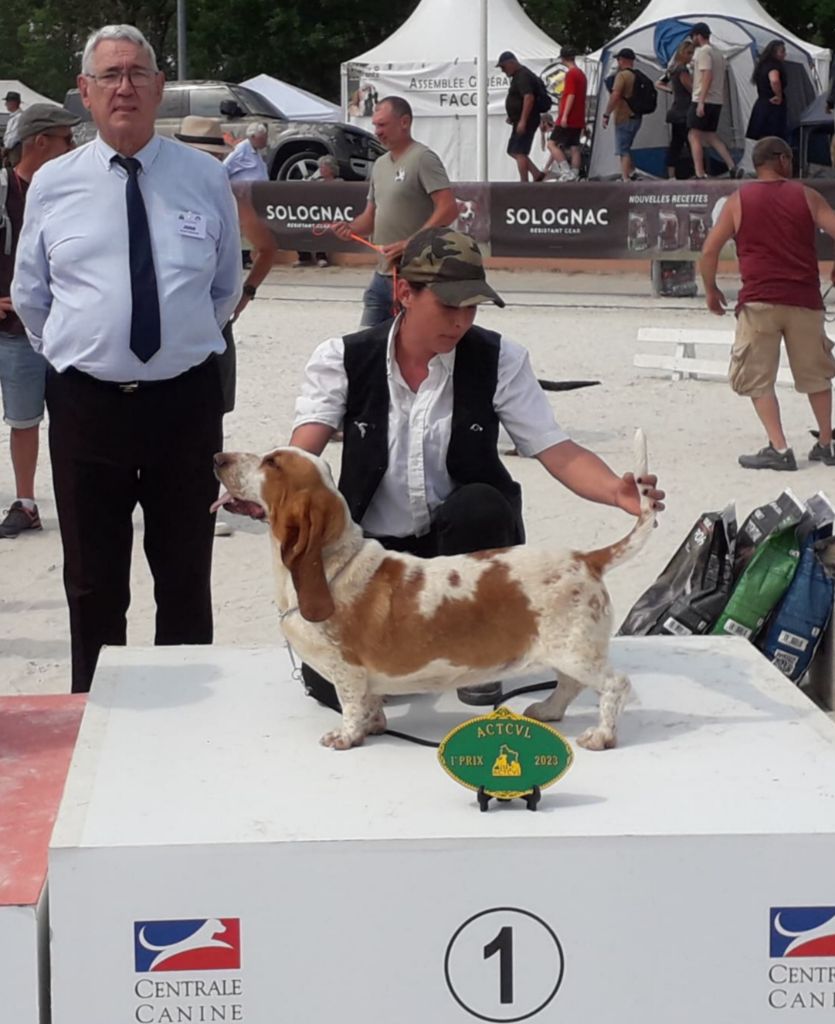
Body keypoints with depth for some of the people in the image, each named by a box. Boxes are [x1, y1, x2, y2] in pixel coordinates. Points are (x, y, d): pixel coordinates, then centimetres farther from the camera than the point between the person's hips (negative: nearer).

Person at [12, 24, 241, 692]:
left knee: (187, 577, 12)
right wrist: (81, 351, 12)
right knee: (93, 583, 9)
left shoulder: (206, 179, 0)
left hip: (185, 400, 0)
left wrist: (183, 347, 11)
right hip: (86, 403, 0)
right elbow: (29, 295, 11)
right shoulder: (53, 184, 0)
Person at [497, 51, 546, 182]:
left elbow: (529, 97, -27)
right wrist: (513, 117, 20)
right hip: (521, 121, 11)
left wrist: (522, 121, -30)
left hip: (525, 121, -11)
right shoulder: (518, 76, 18)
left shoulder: (523, 76, -16)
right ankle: (537, 174, 13)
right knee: (513, 151, 13)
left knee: (519, 152, -10)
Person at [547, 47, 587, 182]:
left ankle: (566, 173, -16)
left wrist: (564, 116, -21)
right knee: (574, 148, 8)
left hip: (568, 119, -9)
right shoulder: (581, 74, 17)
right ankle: (574, 177, 5)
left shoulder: (570, 74, -11)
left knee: (552, 143, -8)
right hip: (578, 119, 9)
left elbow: (571, 96, -19)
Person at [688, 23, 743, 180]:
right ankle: (732, 167, 7)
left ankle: (700, 174, -12)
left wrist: (701, 102, -23)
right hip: (717, 101, 9)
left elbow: (707, 76, -21)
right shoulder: (718, 52, 18)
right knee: (710, 135, 16)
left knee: (694, 136, -6)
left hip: (702, 101, -9)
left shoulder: (703, 52, -11)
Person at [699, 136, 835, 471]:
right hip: (805, 299, 2)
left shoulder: (739, 200, 5)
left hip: (759, 301, -2)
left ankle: (779, 448, -7)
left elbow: (710, 249, 0)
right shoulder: (806, 196, 7)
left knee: (757, 379, 5)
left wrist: (711, 289, 13)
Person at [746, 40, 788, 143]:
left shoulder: (763, 65, 16)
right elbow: (774, 80, -35)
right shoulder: (773, 65, -14)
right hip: (773, 108, -10)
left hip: (761, 106, 10)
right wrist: (779, 96, -21)